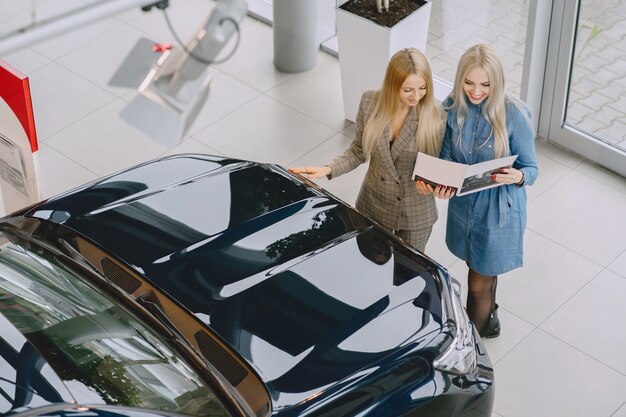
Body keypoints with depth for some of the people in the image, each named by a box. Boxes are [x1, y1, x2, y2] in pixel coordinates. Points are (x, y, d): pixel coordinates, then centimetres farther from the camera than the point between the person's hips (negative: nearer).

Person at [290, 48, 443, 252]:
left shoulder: (433, 116, -22)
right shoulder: (370, 102, -16)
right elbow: (358, 151, -3)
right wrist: (328, 170, -18)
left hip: (415, 213, -2)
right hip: (373, 204, 2)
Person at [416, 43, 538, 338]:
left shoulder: (513, 115, -24)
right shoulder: (452, 107, -13)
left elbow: (531, 168, -15)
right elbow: (446, 157, -4)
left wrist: (518, 177, -39)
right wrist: (436, 182, -26)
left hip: (499, 209, -4)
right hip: (462, 204, 4)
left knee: (479, 284, 8)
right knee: (480, 269, 28)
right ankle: (488, 314, 58)